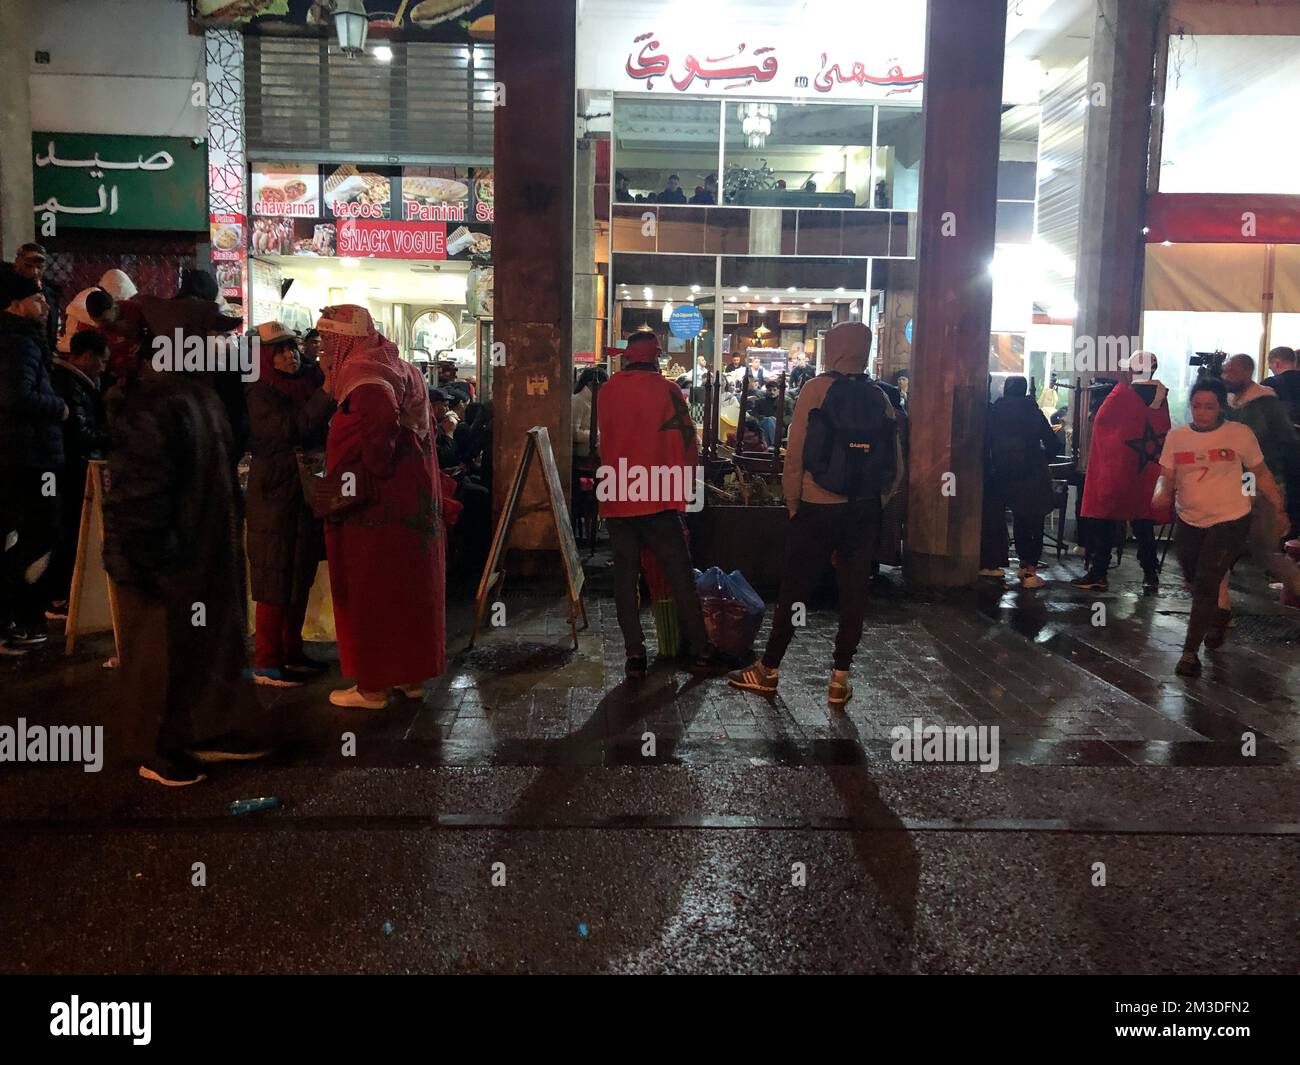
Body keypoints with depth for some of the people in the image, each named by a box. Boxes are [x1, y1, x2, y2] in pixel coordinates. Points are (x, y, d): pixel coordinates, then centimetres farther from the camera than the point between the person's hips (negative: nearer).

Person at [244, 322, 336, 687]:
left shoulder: (306, 386, 10)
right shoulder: (260, 393, -10)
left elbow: (321, 434, 16)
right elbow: (292, 430, -24)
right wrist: (327, 395, -25)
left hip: (306, 495, 7)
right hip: (275, 497, -7)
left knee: (301, 577, 13)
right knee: (276, 579, -3)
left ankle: (291, 652, 25)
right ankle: (266, 663, 5)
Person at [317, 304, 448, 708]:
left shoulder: (366, 379, -15)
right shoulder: (393, 370, 14)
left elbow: (381, 430, -32)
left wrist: (355, 488, -26)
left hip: (377, 508, -9)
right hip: (412, 503, 10)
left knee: (371, 594, 0)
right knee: (406, 588, 15)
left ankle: (373, 686, 9)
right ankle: (411, 675, 26)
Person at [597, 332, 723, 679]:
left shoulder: (607, 391, 6)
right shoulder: (665, 389, -5)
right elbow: (687, 442, -4)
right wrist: (690, 483, 10)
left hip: (615, 498, 3)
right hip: (656, 498, -3)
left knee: (625, 576, 8)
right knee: (680, 575, 4)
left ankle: (634, 655, 7)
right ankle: (700, 650, 10)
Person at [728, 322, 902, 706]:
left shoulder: (816, 389, -6)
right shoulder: (878, 398, 4)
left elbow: (795, 455, -10)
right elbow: (896, 468, 2)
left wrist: (792, 502, 0)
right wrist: (874, 501, 13)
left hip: (816, 508, -3)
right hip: (864, 512, 3)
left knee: (795, 590, 6)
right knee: (854, 594, 8)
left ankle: (769, 670, 19)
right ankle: (840, 679, 15)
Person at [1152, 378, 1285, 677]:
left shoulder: (1240, 434, -9)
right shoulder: (1176, 436, -3)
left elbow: (1261, 474, 0)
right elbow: (1167, 476, -2)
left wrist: (1280, 508, -2)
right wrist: (1162, 493, -23)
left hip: (1229, 521, -4)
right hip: (1189, 522, 4)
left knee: (1205, 584, -11)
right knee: (1195, 581, 20)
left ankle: (1191, 652, -1)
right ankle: (1218, 616, 52)